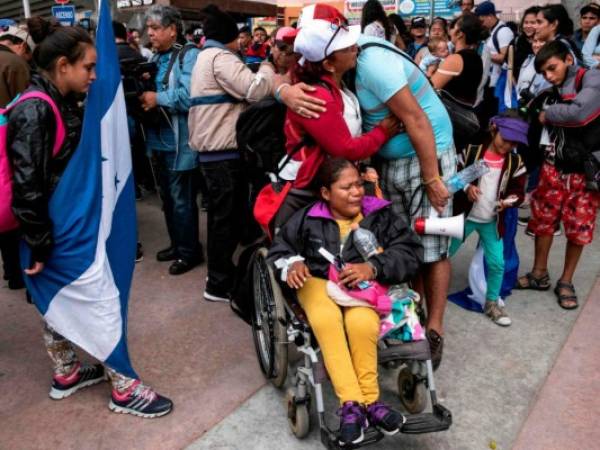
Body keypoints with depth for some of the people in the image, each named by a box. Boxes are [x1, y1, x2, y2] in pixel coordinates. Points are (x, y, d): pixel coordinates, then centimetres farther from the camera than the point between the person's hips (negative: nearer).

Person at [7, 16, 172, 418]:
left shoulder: (62, 103, 7)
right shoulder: (34, 112, -22)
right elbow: (26, 188, -24)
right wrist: (40, 248, -19)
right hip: (56, 234, -9)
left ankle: (66, 374, 38)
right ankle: (123, 388, 16)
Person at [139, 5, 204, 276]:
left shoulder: (188, 55, -11)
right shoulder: (156, 58, 13)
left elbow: (190, 97, -24)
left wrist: (157, 98, -18)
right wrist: (142, 92, 0)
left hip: (180, 141, -8)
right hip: (159, 139, 8)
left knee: (181, 199, 0)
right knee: (167, 196, 17)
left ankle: (190, 251, 16)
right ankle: (177, 244, 32)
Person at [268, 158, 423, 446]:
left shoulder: (381, 215, 5)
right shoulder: (308, 218, 8)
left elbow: (410, 253, -4)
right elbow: (278, 250, 12)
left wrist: (373, 268, -21)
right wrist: (292, 263, -13)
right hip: (318, 282, 1)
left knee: (360, 321, -35)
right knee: (326, 319, -35)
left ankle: (364, 401, -20)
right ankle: (352, 403, -33)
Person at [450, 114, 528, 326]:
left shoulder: (515, 162, -2)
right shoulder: (471, 151, -10)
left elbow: (519, 192, 2)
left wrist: (509, 201, -19)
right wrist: (466, 188, -22)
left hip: (492, 221, 2)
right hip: (465, 216, -2)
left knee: (497, 263, 0)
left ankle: (491, 303, 20)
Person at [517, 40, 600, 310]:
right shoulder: (552, 92, 7)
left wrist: (547, 114, -13)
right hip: (555, 165, 4)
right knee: (543, 219, 8)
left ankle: (566, 282, 21)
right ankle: (539, 274, 26)